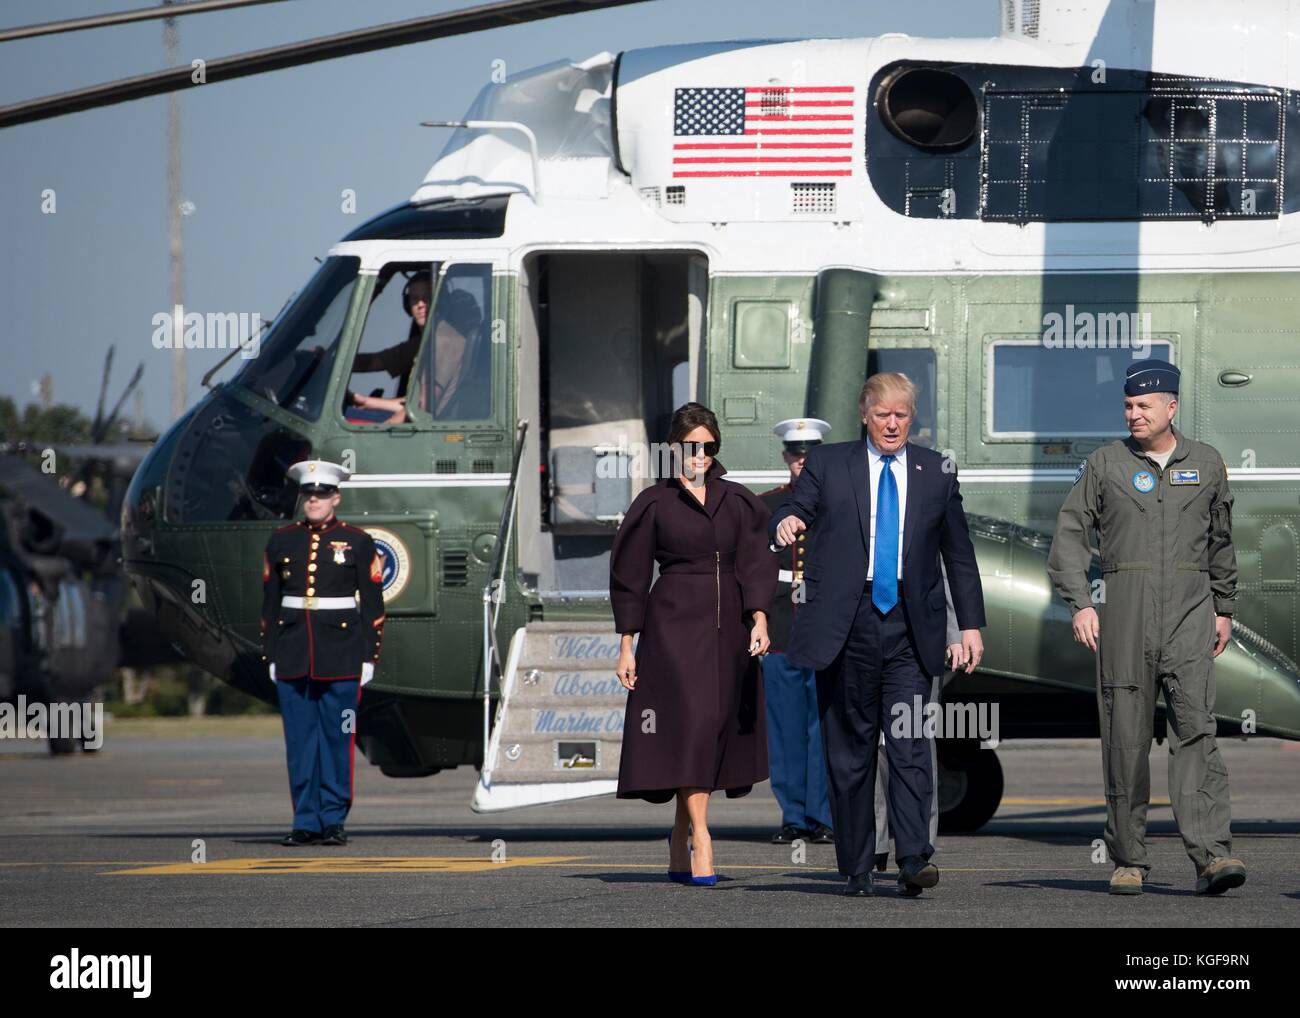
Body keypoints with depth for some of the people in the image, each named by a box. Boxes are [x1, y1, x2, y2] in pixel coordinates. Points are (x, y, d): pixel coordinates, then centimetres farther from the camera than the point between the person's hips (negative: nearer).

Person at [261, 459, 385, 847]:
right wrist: (270, 655, 8)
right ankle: (306, 821, 7)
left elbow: (373, 604, 2)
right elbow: (270, 602, 12)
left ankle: (333, 820, 5)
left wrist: (369, 656, -3)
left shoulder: (357, 543, 2)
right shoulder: (281, 542, 9)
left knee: (338, 738, -1)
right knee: (300, 740, 3)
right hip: (293, 655, 2)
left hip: (340, 655, -2)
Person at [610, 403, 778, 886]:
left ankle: (678, 848, 16)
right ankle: (701, 842, -24)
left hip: (728, 627, 4)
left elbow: (753, 564, 3)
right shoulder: (654, 504, 3)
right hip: (674, 624, -4)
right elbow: (630, 576, 4)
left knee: (718, 730, 5)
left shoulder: (739, 503, 11)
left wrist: (758, 619, -13)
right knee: (690, 723, -17)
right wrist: (627, 645, 0)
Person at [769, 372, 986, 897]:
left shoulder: (936, 472, 12)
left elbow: (958, 553, 16)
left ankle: (914, 859, -18)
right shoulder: (827, 464, 8)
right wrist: (786, 523, -25)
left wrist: (971, 623, 12)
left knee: (910, 745, -12)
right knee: (849, 751, 3)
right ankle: (855, 868, 9)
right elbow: (790, 511, 0)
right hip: (845, 626, 0)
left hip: (909, 630, 0)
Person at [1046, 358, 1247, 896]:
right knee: (1125, 736, 1)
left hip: (1189, 609, 0)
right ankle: (1128, 860, 11)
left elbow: (1220, 542, 22)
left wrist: (1225, 609, 22)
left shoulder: (1206, 464, 11)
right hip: (1124, 607, 0)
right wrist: (1079, 604, -8)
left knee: (1195, 725, -14)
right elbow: (1069, 535, 3)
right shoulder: (1105, 464, 6)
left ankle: (1211, 856, -23)